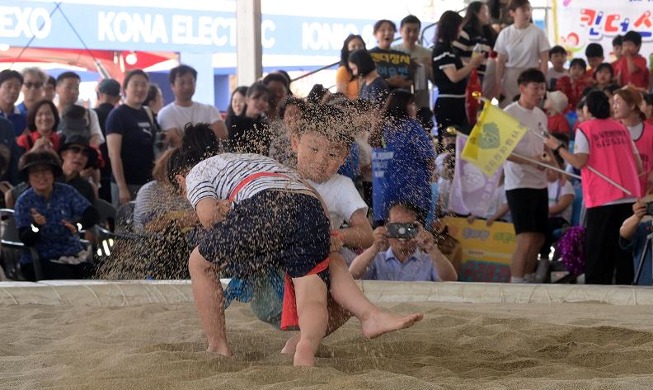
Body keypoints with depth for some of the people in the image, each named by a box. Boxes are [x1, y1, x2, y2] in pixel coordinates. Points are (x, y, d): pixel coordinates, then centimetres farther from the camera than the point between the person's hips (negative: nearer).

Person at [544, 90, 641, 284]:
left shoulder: (585, 129, -2)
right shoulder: (621, 128, 12)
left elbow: (579, 162, -12)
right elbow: (638, 165, 10)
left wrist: (557, 147, 0)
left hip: (602, 200, -4)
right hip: (629, 198, 4)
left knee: (597, 252, 0)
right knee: (624, 251, 8)